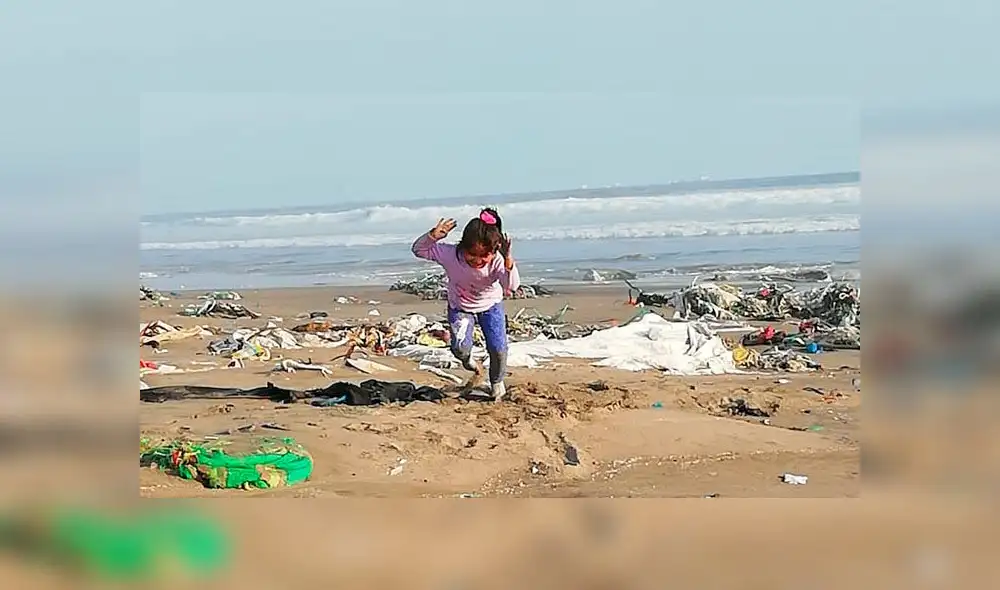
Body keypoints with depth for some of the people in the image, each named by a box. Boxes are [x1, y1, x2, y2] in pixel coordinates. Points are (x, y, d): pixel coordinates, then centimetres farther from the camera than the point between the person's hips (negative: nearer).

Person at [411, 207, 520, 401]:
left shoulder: (497, 261, -32)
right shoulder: (450, 254, -30)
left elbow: (512, 286, -43)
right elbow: (418, 250, -22)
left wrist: (508, 262, -57)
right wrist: (433, 236, -40)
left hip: (490, 306, 0)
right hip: (460, 308, 0)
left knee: (498, 348, -12)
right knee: (460, 348, -22)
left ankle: (497, 383, 22)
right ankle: (472, 366, 18)